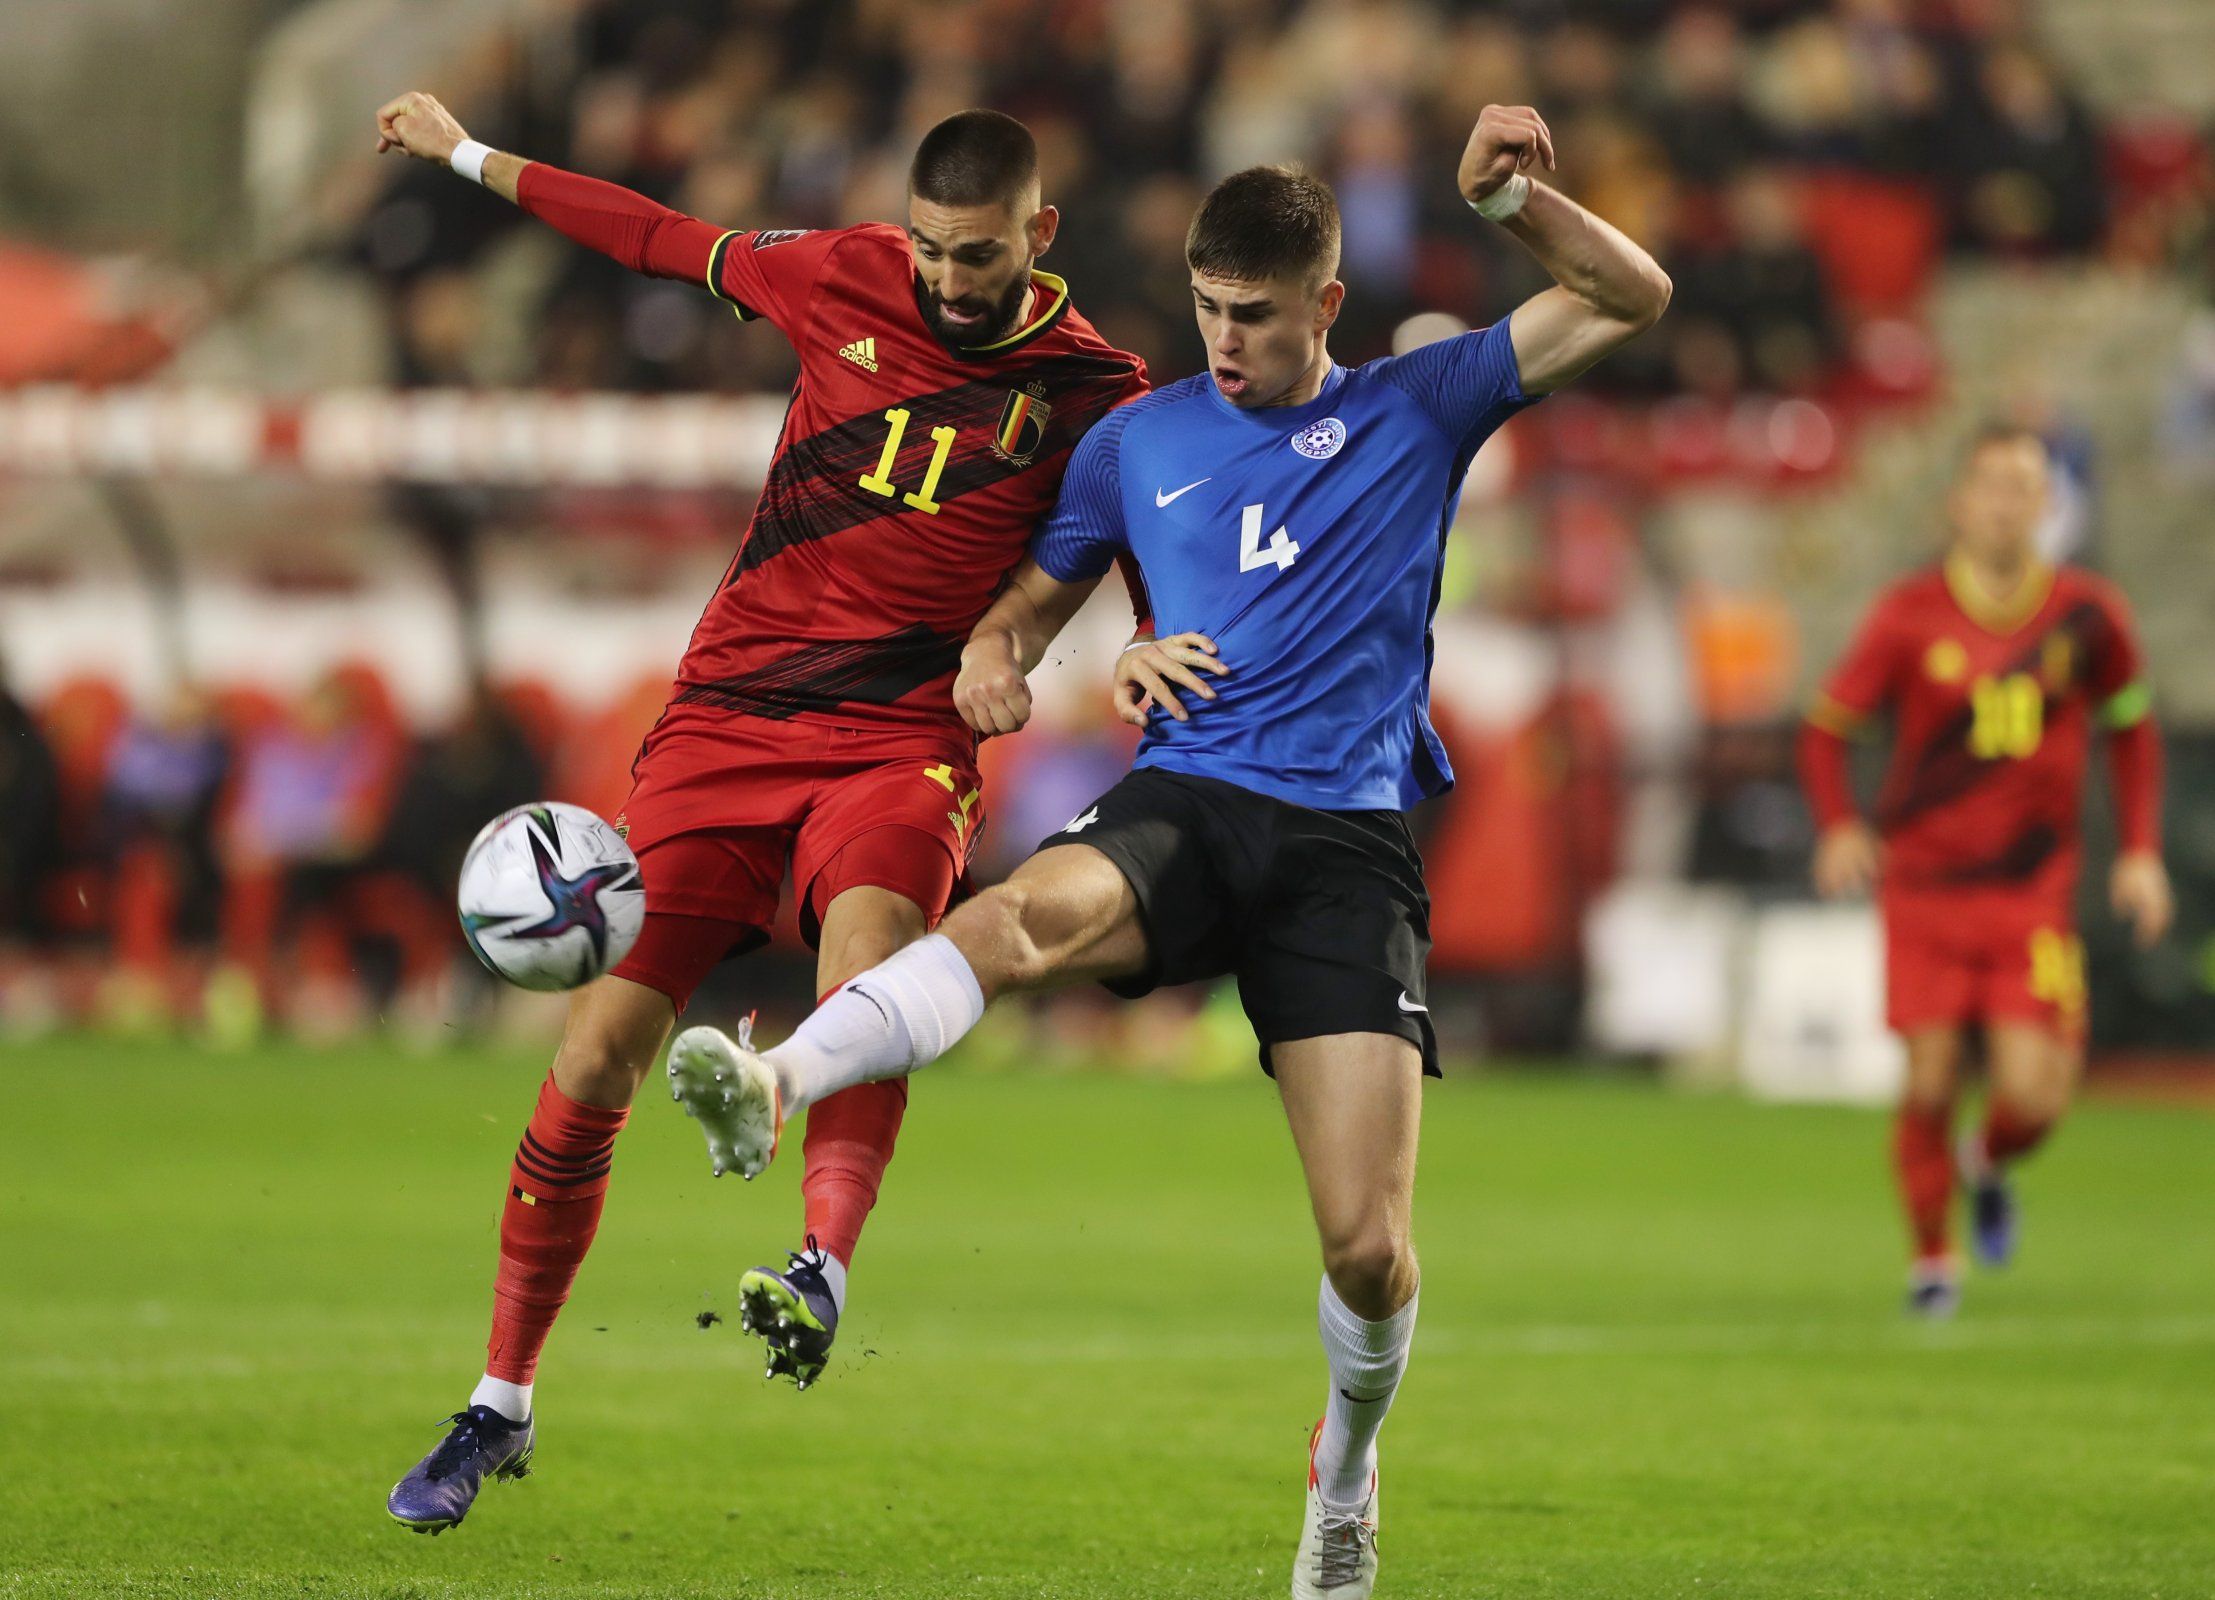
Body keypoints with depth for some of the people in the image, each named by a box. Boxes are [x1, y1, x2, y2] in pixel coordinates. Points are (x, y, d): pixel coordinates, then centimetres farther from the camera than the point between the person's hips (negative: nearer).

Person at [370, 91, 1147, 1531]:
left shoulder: (1092, 396, 0)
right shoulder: (839, 280, 6)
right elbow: (663, 239, 20)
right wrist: (469, 155, 29)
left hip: (901, 739, -2)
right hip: (727, 711, 2)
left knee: (868, 941, -36)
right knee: (598, 1049, -6)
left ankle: (824, 1275, -52)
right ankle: (501, 1405, 8)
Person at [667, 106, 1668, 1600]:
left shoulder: (1415, 410, 12)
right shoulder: (1139, 441, 16)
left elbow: (1630, 299, 10)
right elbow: (1031, 602, 28)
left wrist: (1513, 196, -6)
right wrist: (997, 662, 4)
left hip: (1351, 842, -1)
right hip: (1185, 801, 1)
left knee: (1370, 1252, -9)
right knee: (1034, 913, -38)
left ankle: (1345, 1472, 21)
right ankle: (772, 1087, -59)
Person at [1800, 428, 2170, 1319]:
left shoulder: (2087, 614, 1)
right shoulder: (1911, 615, -3)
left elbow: (2131, 727, 16)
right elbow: (1827, 726, 4)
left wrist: (2141, 852, 8)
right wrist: (1839, 827, -13)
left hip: (2034, 893, 1)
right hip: (1924, 885, -1)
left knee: (2033, 1095, -10)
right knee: (1931, 1082, -5)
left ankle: (1989, 1164, 27)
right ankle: (1932, 1256, 18)